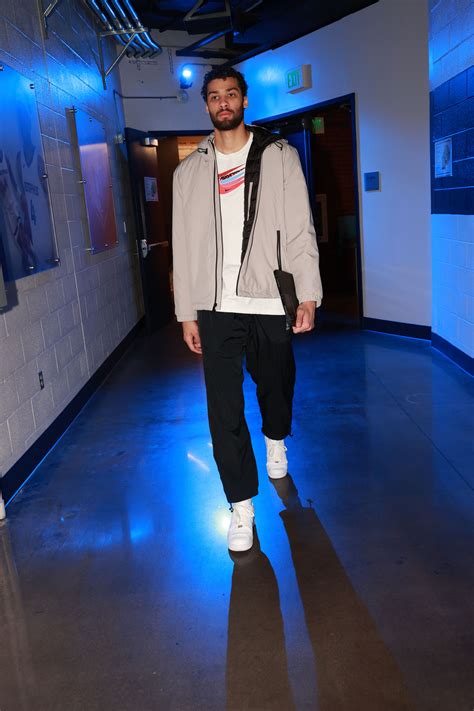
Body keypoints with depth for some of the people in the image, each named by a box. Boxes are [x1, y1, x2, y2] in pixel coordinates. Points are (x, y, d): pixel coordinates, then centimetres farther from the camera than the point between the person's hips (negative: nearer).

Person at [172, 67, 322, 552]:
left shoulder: (279, 156, 4)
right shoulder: (189, 172, 9)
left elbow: (299, 230, -1)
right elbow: (184, 247, 7)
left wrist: (308, 295, -9)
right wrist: (187, 314, 4)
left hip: (270, 303, 0)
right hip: (217, 308, 1)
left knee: (275, 386, 16)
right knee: (224, 411, -1)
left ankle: (276, 439, 51)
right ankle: (241, 505, 14)